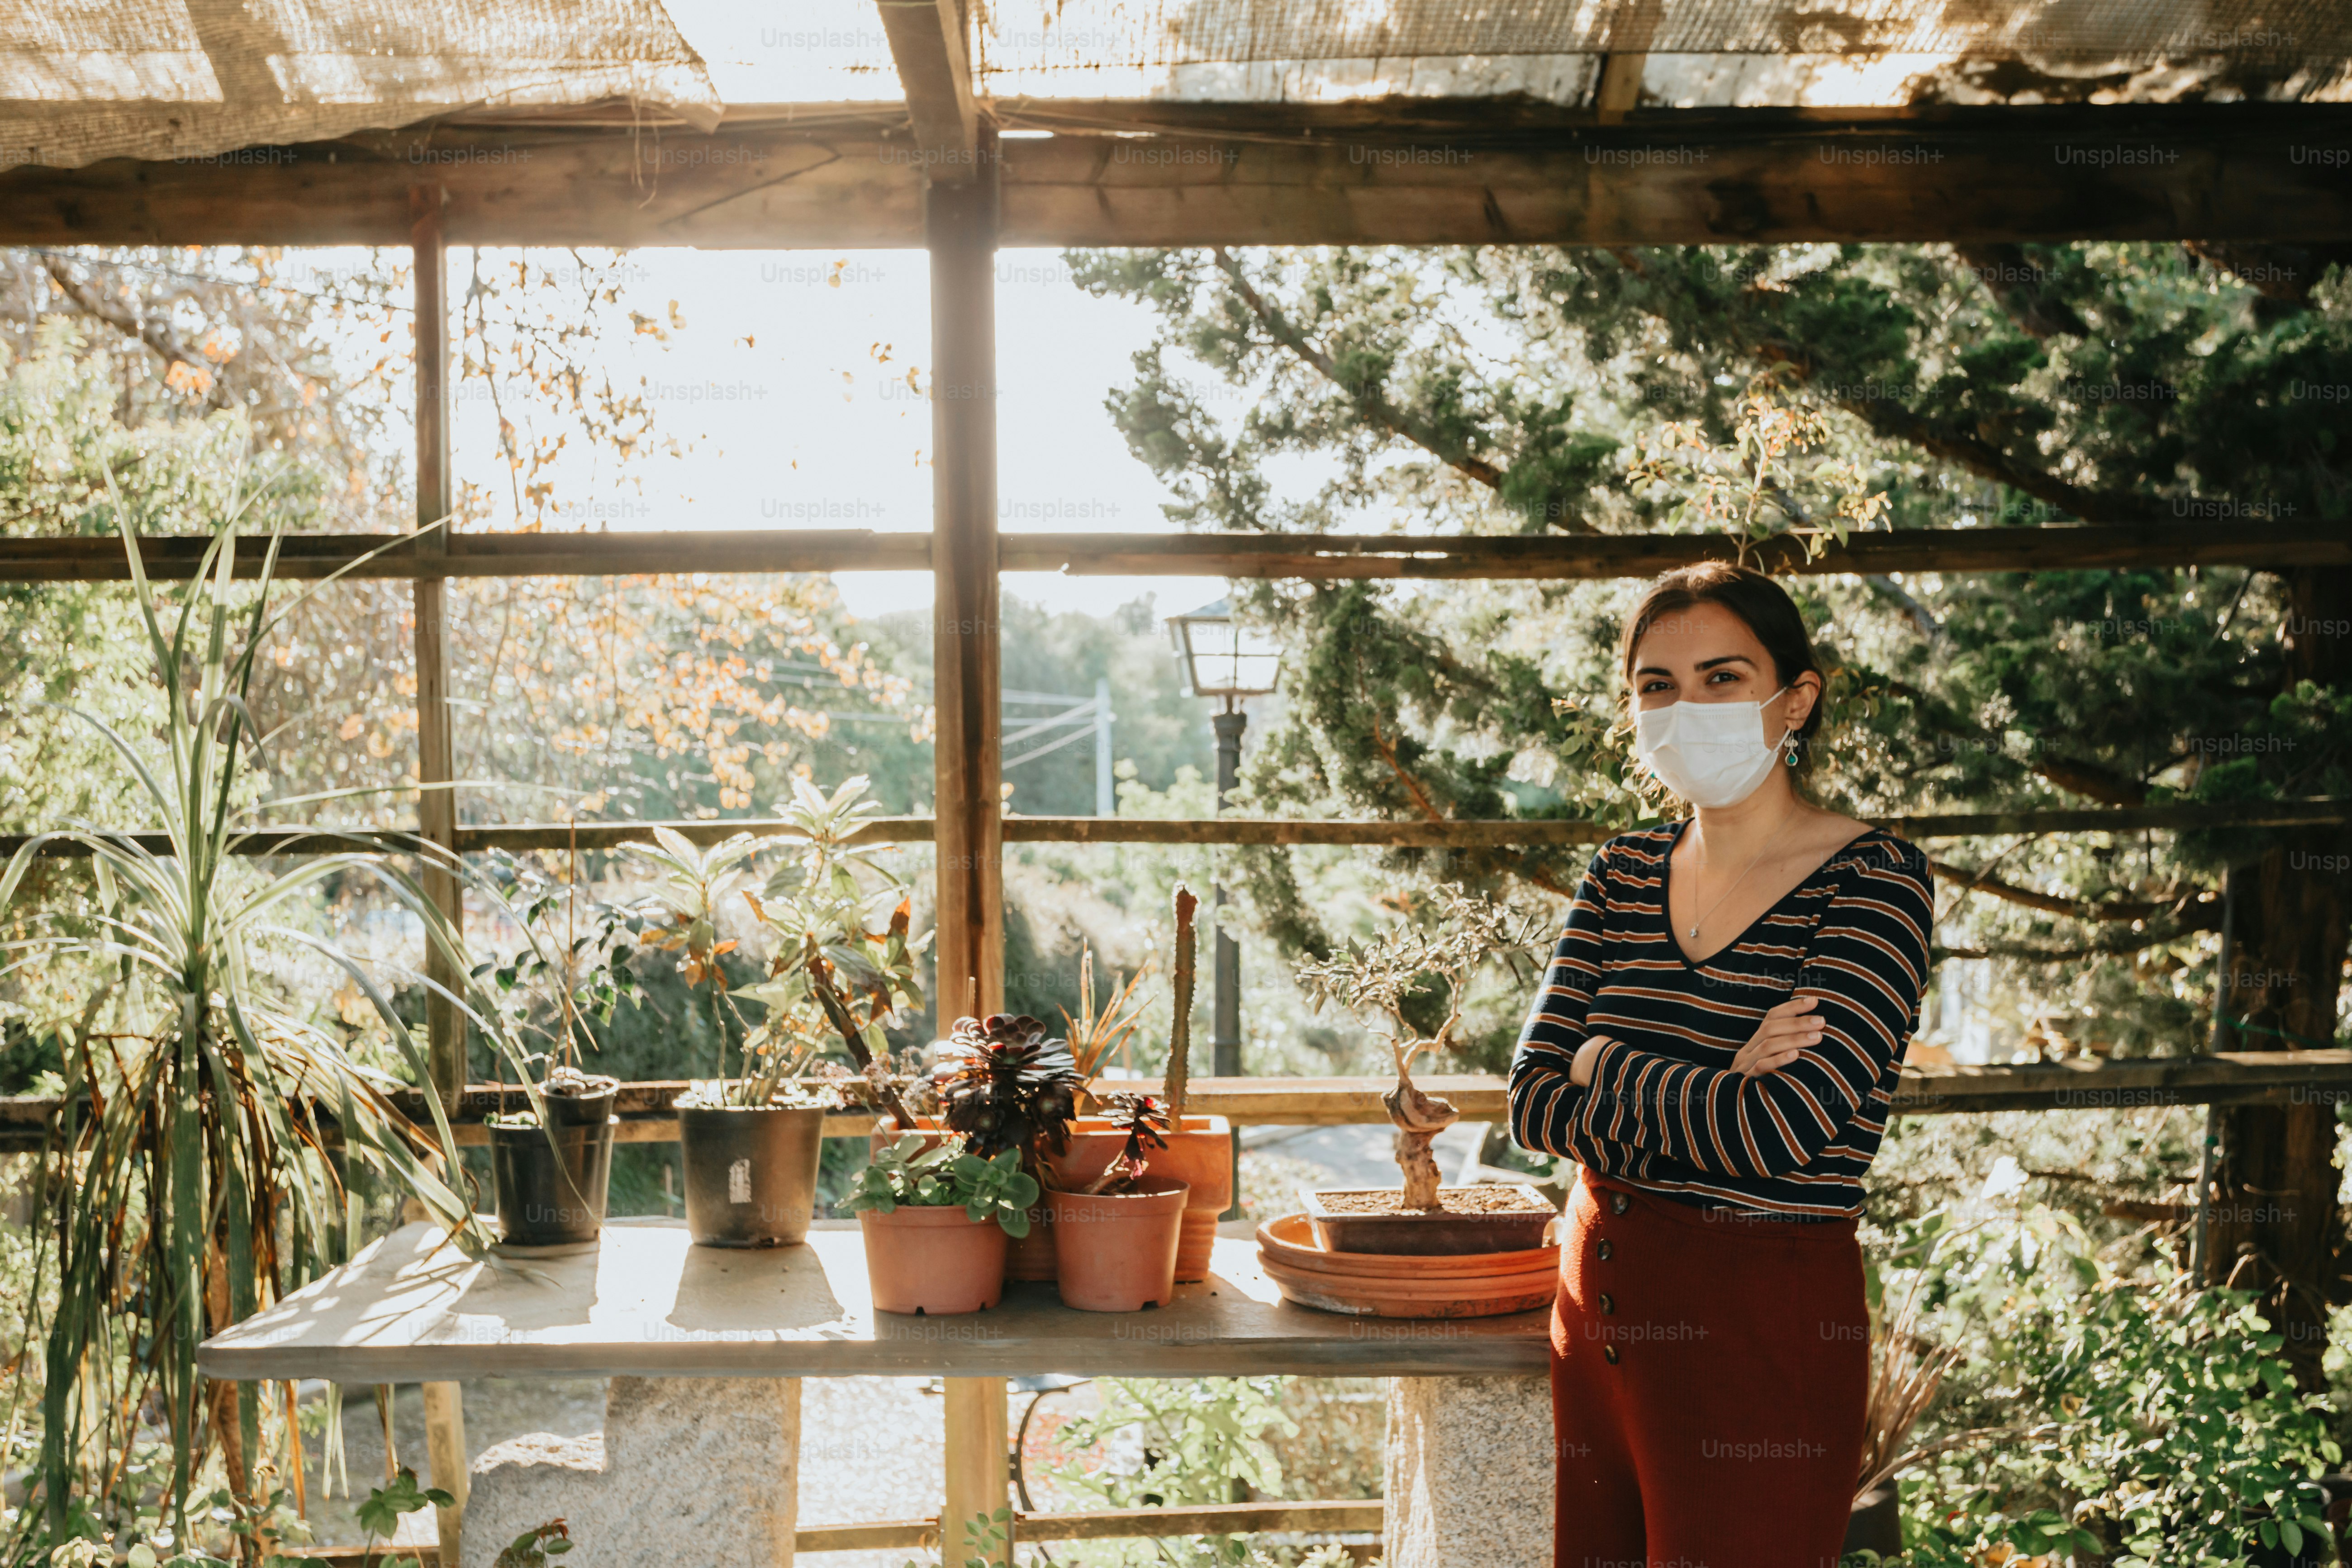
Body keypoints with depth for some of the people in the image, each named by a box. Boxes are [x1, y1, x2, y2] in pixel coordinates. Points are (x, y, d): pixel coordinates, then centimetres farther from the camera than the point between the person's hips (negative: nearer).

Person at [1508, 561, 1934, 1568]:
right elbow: (1532, 1105, -2)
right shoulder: (1622, 875, 6)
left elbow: (1781, 1132, -22)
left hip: (1771, 1331, -6)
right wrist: (1712, 1098, -17)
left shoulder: (1875, 883, -11)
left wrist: (1608, 1068, -7)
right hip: (1596, 1314, 6)